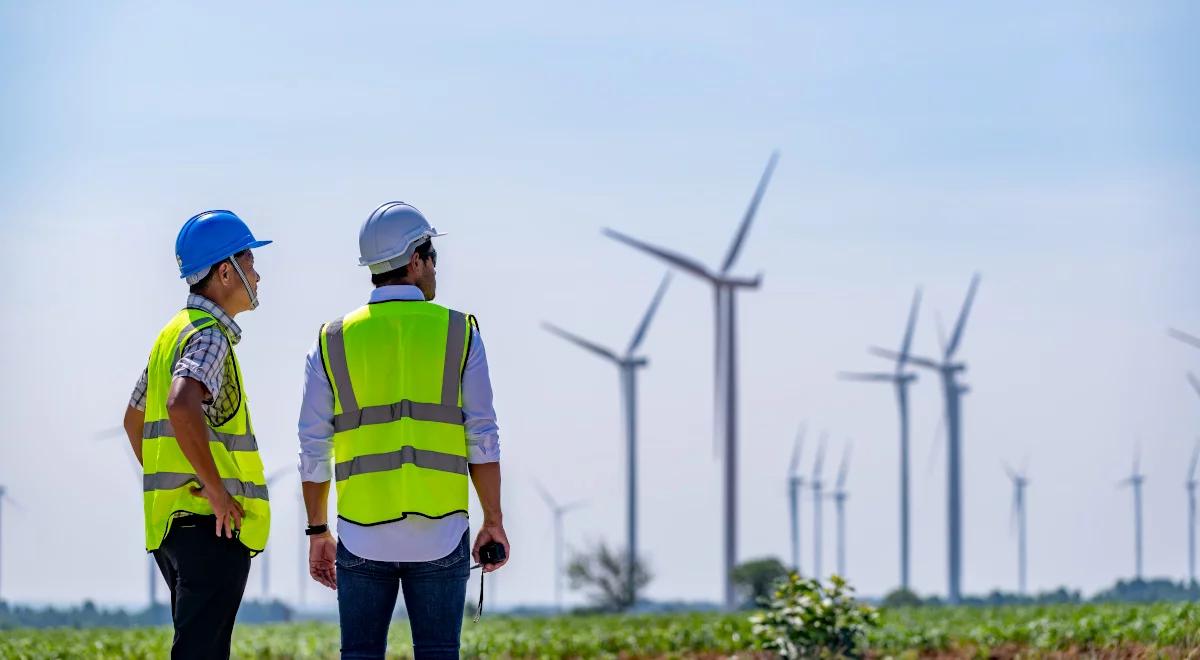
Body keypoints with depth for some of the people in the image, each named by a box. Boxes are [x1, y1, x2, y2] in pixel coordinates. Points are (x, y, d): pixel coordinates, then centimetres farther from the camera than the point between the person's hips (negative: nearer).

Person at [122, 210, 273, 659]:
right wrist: (216, 489, -23)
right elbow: (182, 407, -32)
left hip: (171, 519, 10)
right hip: (209, 524, -10)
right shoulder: (210, 335, -13)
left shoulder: (173, 333, 18)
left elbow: (134, 420, 30)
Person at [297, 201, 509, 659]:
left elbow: (314, 450, 4)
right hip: (439, 534, -1)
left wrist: (317, 533, 13)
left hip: (362, 536, 1)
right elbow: (482, 439, -3)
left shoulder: (333, 342, 3)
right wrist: (493, 522, 5)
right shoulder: (459, 334, -1)